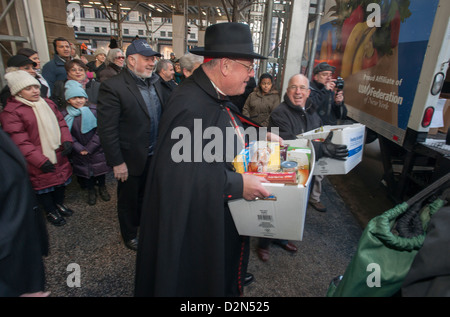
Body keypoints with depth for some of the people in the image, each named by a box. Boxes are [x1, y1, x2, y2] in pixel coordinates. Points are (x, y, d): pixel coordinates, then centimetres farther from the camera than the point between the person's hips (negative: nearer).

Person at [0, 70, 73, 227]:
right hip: (38, 162, -6)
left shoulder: (47, 103, 7)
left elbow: (61, 122, 11)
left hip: (59, 155, 6)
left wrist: (66, 139, -8)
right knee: (43, 184, 10)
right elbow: (19, 141, -16)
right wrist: (40, 160, -22)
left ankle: (59, 203, 45)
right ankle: (50, 211, 33)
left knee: (61, 179, 19)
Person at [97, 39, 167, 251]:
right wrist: (117, 162, -18)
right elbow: (106, 129, -19)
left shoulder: (155, 83, 3)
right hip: (131, 159, -6)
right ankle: (130, 235, 40)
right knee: (128, 199, 17)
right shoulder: (113, 87, -18)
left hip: (154, 155, 6)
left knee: (146, 196, 25)